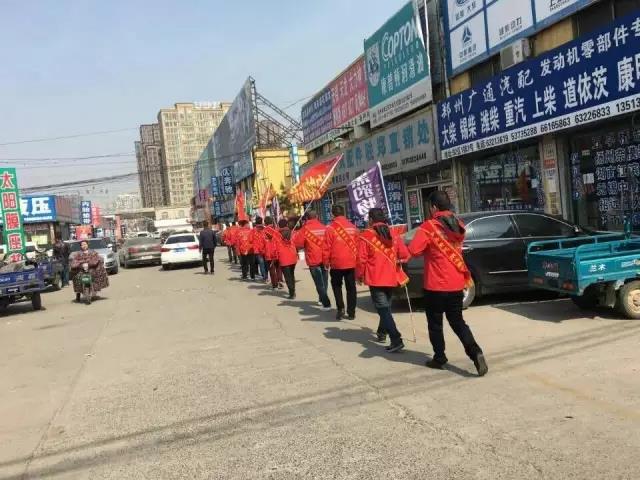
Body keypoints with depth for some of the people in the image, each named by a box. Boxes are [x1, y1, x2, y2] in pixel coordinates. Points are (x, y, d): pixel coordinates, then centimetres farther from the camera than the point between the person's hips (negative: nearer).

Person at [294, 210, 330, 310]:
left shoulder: (305, 229, -9)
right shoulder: (324, 228, 1)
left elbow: (297, 243, -3)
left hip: (313, 260, -4)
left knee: (319, 283, 0)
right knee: (324, 280, 19)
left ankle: (326, 303, -5)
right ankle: (321, 299, 33)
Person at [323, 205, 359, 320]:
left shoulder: (331, 228, -10)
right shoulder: (352, 227, 3)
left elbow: (326, 247, -9)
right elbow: (357, 245, 8)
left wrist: (326, 261, 4)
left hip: (337, 263, -3)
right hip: (351, 263, 3)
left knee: (336, 285, 16)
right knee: (351, 287, 11)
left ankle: (340, 308, 2)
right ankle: (351, 312, 12)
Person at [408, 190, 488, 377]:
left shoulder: (429, 226, -14)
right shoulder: (458, 225, 6)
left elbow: (414, 250, -19)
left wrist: (427, 248, 0)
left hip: (436, 285, -5)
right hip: (456, 283, 6)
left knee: (435, 323, 11)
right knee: (457, 321, 14)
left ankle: (439, 359, 19)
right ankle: (476, 353, -2)